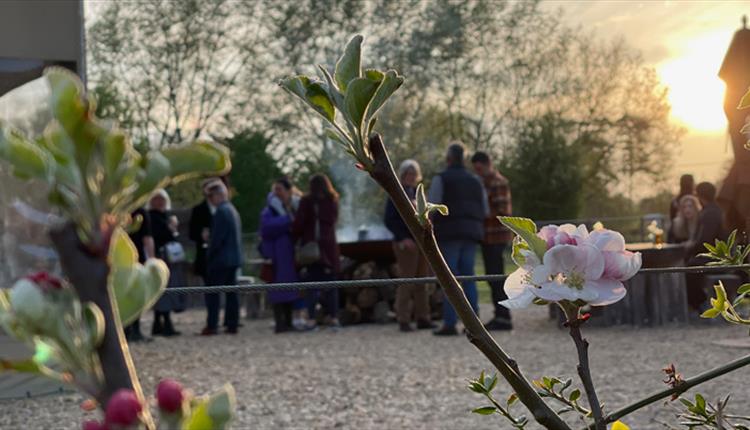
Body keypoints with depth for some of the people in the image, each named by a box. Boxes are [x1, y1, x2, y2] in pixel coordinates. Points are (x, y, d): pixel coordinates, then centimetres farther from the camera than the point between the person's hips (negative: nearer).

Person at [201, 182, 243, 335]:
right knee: (231, 291, 9)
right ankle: (232, 324, 9)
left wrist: (209, 255, -9)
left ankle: (212, 325, -6)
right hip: (234, 258, 9)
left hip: (220, 259, -9)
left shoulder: (221, 211, -15)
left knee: (212, 293, -4)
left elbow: (217, 237, -18)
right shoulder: (232, 210, 15)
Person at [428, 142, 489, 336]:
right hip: (471, 233, 6)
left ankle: (450, 323, -11)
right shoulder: (475, 181, 17)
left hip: (449, 232, -6)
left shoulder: (441, 179, -2)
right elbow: (485, 210, 15)